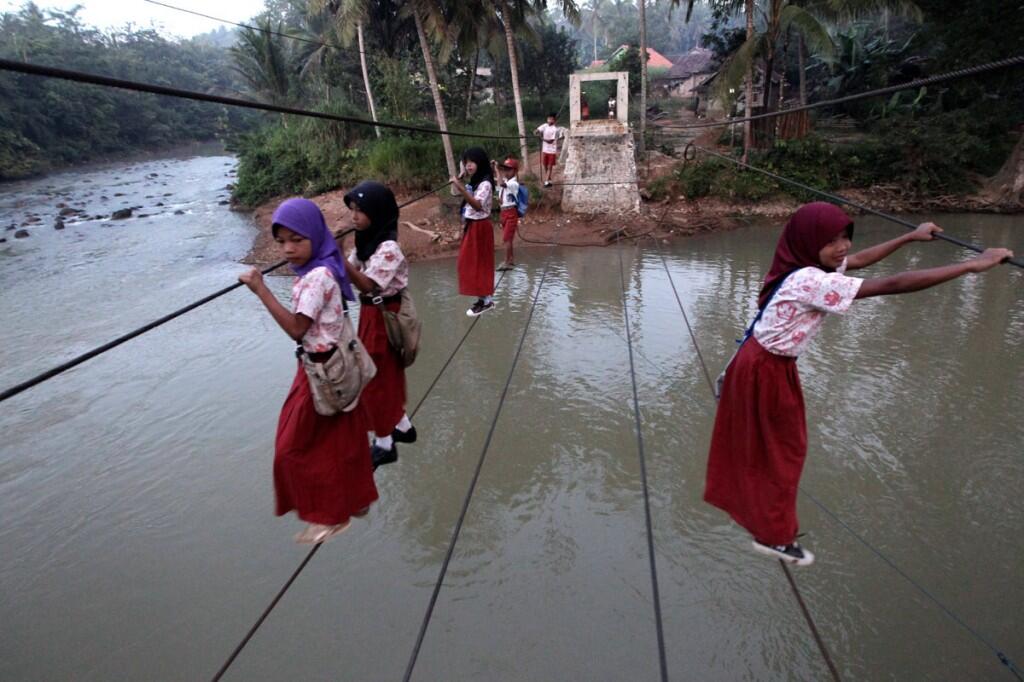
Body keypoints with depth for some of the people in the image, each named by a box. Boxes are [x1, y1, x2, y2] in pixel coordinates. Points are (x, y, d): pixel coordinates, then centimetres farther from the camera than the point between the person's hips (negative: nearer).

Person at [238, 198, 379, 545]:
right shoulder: (320, 270, 5)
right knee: (340, 438, 20)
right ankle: (354, 498, 36)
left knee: (299, 446, 5)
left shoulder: (317, 277, -24)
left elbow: (296, 329, -27)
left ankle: (330, 514, 20)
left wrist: (261, 290, -26)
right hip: (333, 365, 9)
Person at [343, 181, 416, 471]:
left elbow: (367, 284, -31)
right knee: (388, 374, 19)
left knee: (377, 378, 1)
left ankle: (384, 444, 16)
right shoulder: (365, 241, 5)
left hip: (384, 316, -9)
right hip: (370, 314, 9)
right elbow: (353, 273, 2)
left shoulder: (388, 248, -23)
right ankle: (402, 426, 36)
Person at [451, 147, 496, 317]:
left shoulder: (485, 183, -17)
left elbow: (477, 205, -32)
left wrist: (461, 189, -39)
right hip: (471, 225, 9)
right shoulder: (474, 182, 12)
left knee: (479, 263, -4)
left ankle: (486, 300, 4)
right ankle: (485, 298, 19)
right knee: (472, 263, 12)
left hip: (480, 226, -9)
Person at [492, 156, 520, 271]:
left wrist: (497, 170, -25)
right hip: (504, 212, 9)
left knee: (506, 238, -10)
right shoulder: (504, 181, 9)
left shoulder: (514, 183, -16)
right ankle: (511, 259, 25)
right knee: (507, 238, 15)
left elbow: (501, 184, -34)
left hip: (511, 213, -9)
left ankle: (507, 262, -7)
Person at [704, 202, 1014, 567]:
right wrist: (973, 265, -27)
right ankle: (774, 536, 23)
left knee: (754, 441, 24)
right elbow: (892, 285, -33)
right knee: (782, 449, 6)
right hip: (766, 371, -9)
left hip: (769, 364, 9)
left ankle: (734, 495, 46)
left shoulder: (810, 268, -3)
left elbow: (860, 260, 17)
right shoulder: (812, 283, -31)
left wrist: (910, 236, 21)